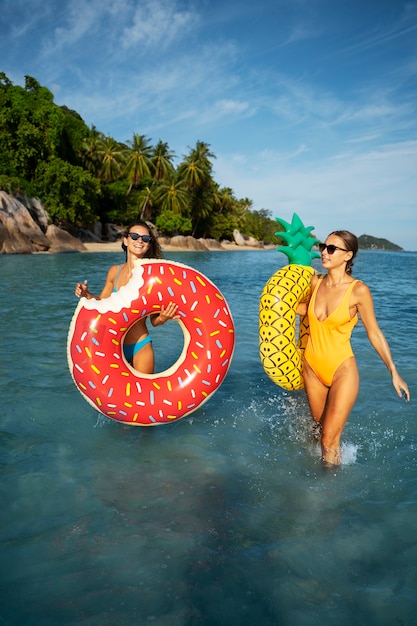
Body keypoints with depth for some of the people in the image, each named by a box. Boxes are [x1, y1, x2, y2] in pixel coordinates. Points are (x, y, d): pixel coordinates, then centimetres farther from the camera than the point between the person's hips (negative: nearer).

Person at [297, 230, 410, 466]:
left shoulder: (358, 290, -16)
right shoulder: (316, 281, -2)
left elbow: (374, 333, -7)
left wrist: (394, 372, -5)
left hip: (343, 370, -5)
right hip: (313, 367, 5)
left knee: (330, 439, -3)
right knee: (319, 428, 22)